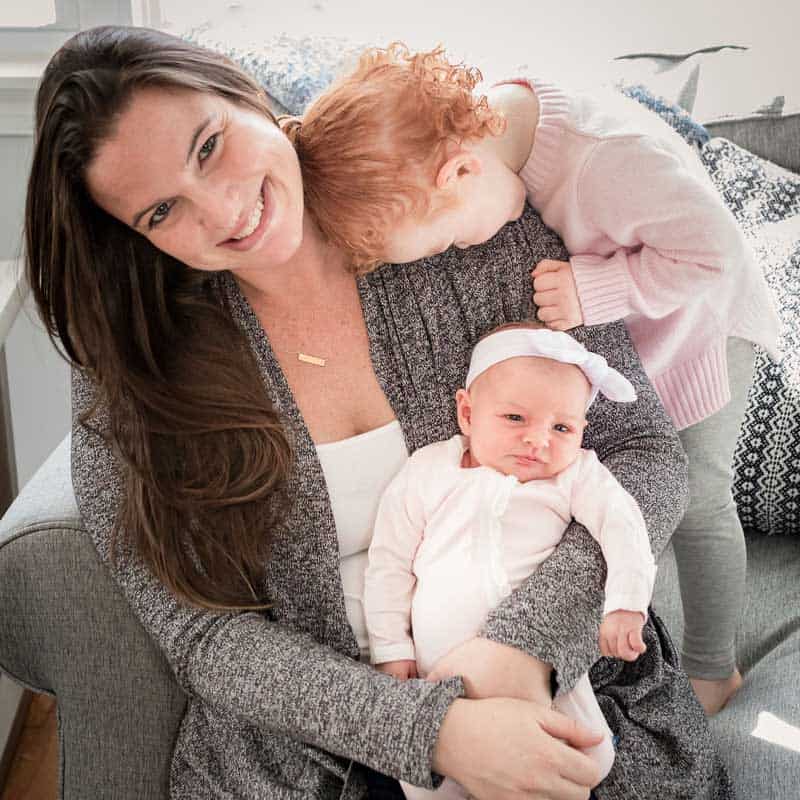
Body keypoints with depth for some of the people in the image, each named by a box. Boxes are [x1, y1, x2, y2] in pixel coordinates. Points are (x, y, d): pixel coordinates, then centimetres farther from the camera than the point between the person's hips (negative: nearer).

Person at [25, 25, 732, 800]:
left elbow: (643, 450, -6)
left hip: (556, 678, 0)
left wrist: (522, 637, -21)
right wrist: (430, 728, -21)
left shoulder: (472, 234, -9)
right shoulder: (128, 371, -8)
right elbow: (203, 634, -9)